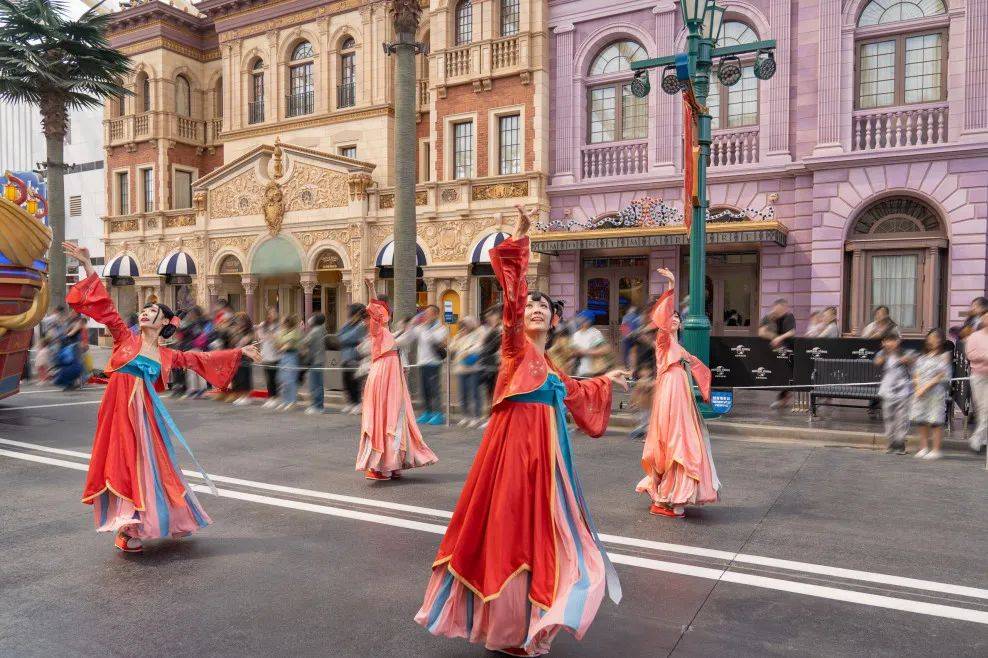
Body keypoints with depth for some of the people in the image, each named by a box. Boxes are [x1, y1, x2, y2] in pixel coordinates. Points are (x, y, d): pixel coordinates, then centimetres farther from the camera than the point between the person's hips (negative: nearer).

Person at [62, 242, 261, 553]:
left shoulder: (166, 355, 12)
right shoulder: (126, 338, 5)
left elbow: (200, 358, 20)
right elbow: (105, 308, -1)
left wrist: (238, 352, 21)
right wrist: (88, 267, -9)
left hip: (145, 411, 3)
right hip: (120, 407, -3)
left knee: (148, 464, 7)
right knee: (124, 462, -3)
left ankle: (138, 525, 23)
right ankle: (128, 528, 6)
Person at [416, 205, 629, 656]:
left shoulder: (549, 366, 18)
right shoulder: (517, 346, -2)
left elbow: (571, 393, 37)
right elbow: (512, 296, -14)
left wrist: (605, 381, 49)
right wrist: (519, 239, -20)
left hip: (544, 453, 8)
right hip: (515, 445, -8)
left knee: (535, 533, 12)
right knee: (511, 532, -1)